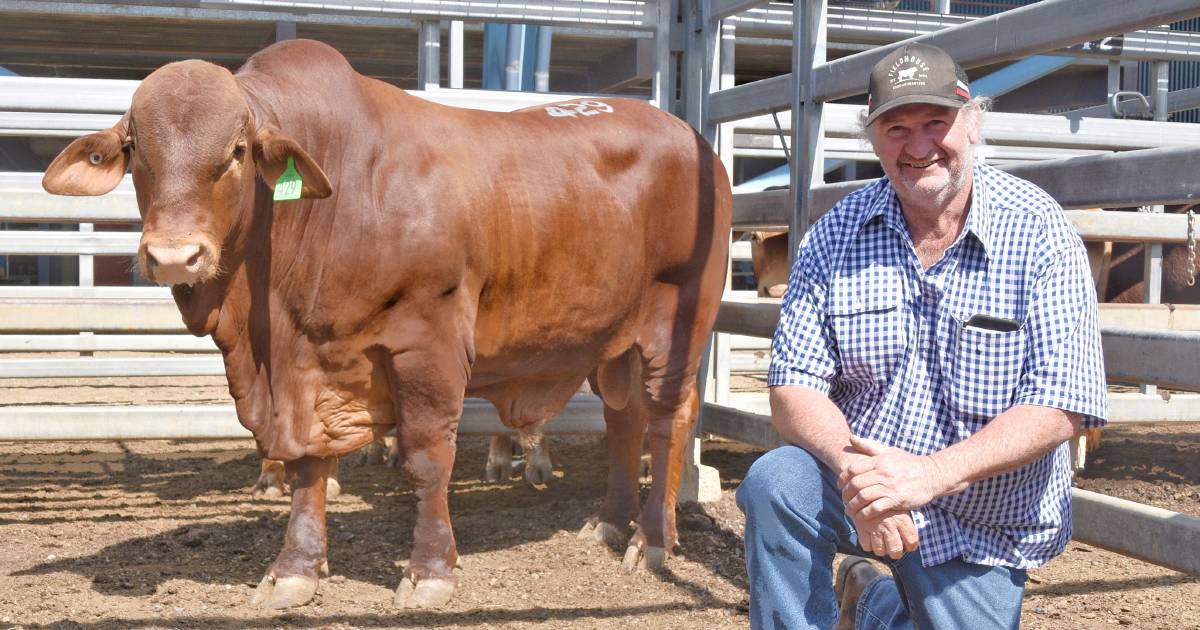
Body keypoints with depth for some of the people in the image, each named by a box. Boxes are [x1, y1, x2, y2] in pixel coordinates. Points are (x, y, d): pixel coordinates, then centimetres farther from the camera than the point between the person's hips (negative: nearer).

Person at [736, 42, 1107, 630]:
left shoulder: (1038, 229, -11)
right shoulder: (835, 235, -4)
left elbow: (1058, 407, -17)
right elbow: (793, 387, -8)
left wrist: (928, 474, -30)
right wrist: (853, 469, -28)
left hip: (985, 532, 0)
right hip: (859, 486, 0)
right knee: (775, 484, -28)